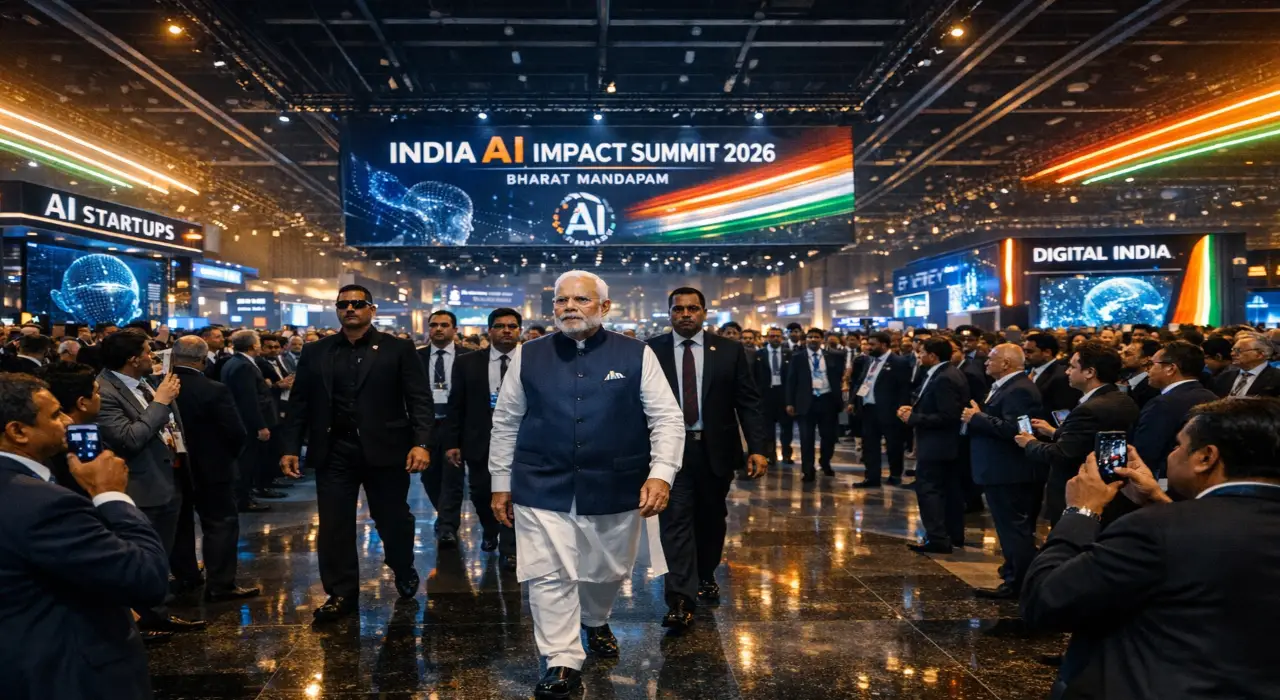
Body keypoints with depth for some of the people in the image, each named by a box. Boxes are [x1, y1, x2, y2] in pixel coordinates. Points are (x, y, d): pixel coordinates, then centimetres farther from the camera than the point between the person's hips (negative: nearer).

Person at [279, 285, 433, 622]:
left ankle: (404, 571, 38)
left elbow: (420, 400, -5)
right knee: (334, 526, 4)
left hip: (385, 451, -2)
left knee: (393, 520, 11)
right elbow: (299, 403, 9)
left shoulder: (398, 349, 0)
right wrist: (290, 448, 1)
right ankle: (341, 594, 17)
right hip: (334, 452, 2)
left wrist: (421, 443, -17)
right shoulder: (315, 352, 9)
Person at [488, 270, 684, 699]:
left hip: (615, 488, 0)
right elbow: (505, 422, 8)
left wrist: (661, 474, -16)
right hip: (542, 488, 0)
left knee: (607, 572, 17)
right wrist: (501, 483, 8)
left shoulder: (636, 355, -2)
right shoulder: (529, 357, 2)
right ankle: (562, 663, 11)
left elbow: (667, 419, -4)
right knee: (549, 577, -3)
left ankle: (595, 622, 47)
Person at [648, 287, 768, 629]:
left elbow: (748, 402, 0)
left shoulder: (729, 350, 2)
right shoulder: (651, 351, 0)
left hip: (715, 450, 2)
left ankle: (706, 577, 36)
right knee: (675, 521, -7)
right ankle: (680, 601, -9)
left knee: (711, 520, 14)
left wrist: (757, 448, -8)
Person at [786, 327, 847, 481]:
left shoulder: (832, 356, 7)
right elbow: (791, 381, 0)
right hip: (807, 401, -2)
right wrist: (790, 403, -5)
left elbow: (839, 375, 11)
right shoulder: (798, 357, 2)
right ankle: (808, 470, 8)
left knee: (829, 435, 11)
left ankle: (825, 463, 34)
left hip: (827, 400, 2)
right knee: (806, 438, 0)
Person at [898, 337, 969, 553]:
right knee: (950, 489, 16)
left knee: (927, 489, -7)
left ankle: (937, 539, -6)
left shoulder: (944, 379, -22)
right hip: (948, 443, 11)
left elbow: (947, 416, -26)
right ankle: (954, 535, 25)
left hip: (936, 444, -11)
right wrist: (914, 409, 3)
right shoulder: (951, 374, 10)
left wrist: (914, 418, -20)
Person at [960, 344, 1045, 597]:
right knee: (1013, 528, 19)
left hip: (1009, 473, -11)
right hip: (1004, 471, 11)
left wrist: (977, 418, -21)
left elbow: (1011, 428, -30)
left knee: (1015, 528, -4)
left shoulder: (1019, 390, -19)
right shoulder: (1007, 386, 15)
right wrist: (978, 415, 4)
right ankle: (1015, 576, 30)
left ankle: (1018, 584, 2)